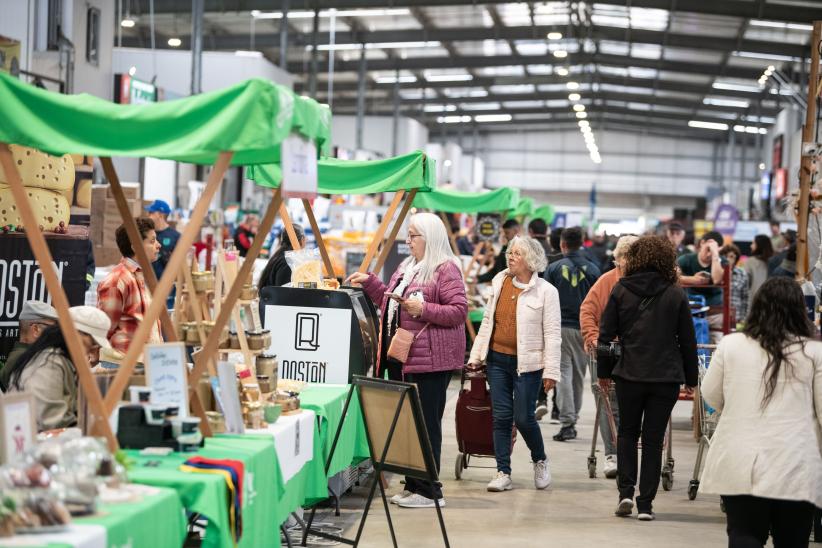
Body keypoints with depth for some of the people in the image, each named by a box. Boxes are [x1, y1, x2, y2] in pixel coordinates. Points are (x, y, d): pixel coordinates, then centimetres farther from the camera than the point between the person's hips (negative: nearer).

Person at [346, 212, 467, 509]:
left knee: (426, 423, -6)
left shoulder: (446, 269, -9)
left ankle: (429, 491, 1)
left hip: (430, 360, -9)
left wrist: (424, 309, -24)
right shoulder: (406, 268, 19)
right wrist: (369, 282, 19)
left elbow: (459, 311, -16)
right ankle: (413, 486, 19)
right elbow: (390, 302, 28)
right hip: (401, 358, 9)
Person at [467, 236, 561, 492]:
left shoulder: (546, 291, -6)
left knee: (523, 418, -3)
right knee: (501, 416, 4)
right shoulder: (500, 282, 8)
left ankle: (540, 461, 24)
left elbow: (552, 334, -7)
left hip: (527, 363, -4)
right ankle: (503, 473, 10)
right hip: (497, 359, 5)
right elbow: (487, 321, 15)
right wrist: (476, 355, 12)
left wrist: (551, 371, -11)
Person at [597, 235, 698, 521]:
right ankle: (645, 503, 6)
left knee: (627, 432, 18)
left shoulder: (621, 291, 0)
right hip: (666, 377, 0)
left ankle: (626, 491, 3)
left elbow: (606, 334, 2)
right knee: (653, 438, 7)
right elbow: (688, 340, 2)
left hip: (629, 374, 1)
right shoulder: (676, 294, -1)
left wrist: (604, 371, 11)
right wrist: (691, 378, 11)